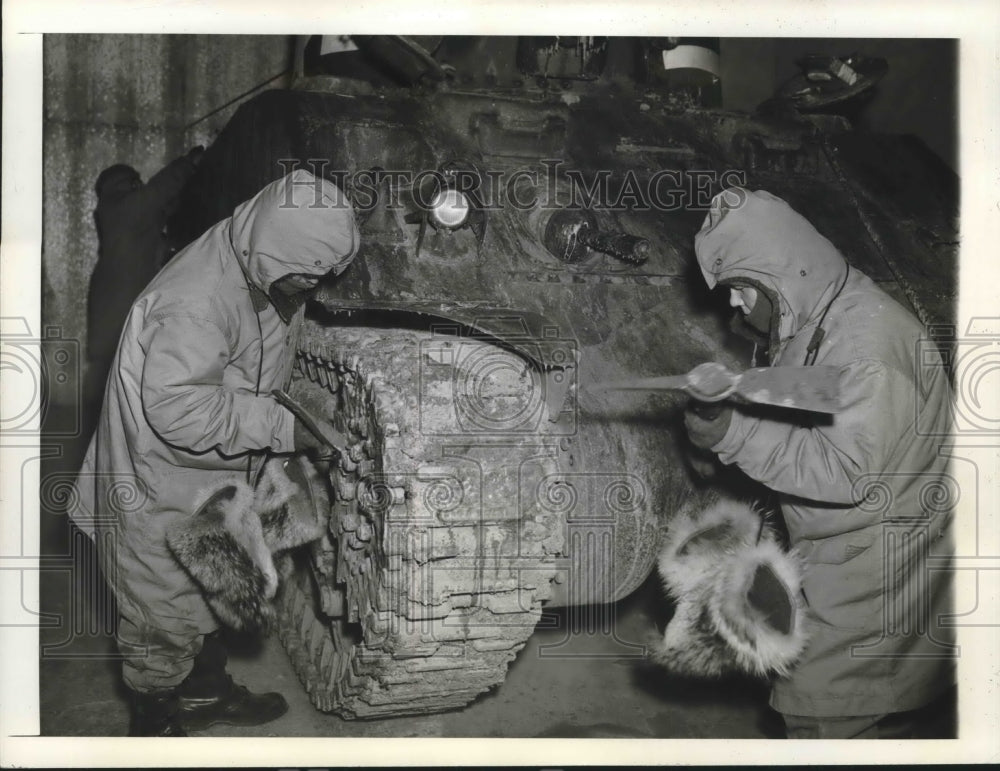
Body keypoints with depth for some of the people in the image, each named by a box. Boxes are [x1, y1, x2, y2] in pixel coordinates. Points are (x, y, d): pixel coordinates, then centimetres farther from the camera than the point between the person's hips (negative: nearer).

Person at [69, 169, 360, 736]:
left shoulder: (264, 273, -5)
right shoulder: (194, 303, -34)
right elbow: (177, 408, -35)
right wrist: (281, 427, -30)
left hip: (218, 477, 9)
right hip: (162, 482, -8)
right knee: (164, 607, 8)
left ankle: (206, 690, 45)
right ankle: (155, 720, 30)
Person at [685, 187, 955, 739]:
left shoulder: (866, 339, -22)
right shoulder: (809, 323, 8)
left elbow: (849, 471, -27)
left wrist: (736, 434, -26)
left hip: (880, 565, -9)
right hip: (838, 560, 9)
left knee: (822, 712, -4)